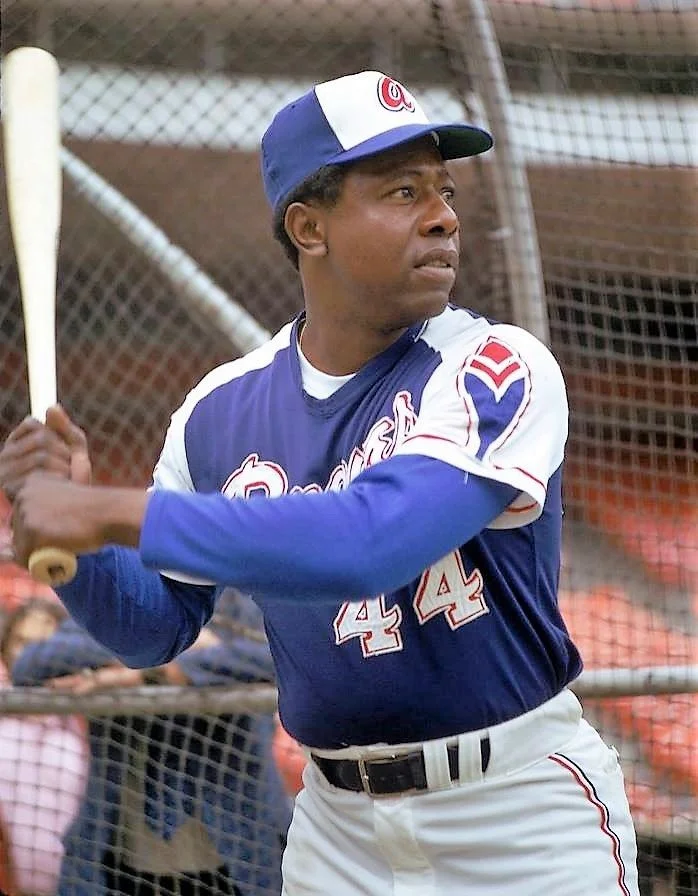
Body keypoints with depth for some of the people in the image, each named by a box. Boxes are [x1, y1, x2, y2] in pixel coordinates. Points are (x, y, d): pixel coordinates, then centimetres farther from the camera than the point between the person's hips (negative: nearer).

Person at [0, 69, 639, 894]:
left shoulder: (497, 373, -16)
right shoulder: (223, 410, 0)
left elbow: (371, 541, -32)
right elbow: (153, 630, 9)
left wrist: (114, 515, -31)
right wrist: (66, 520, -11)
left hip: (526, 827, -4)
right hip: (340, 829, 4)